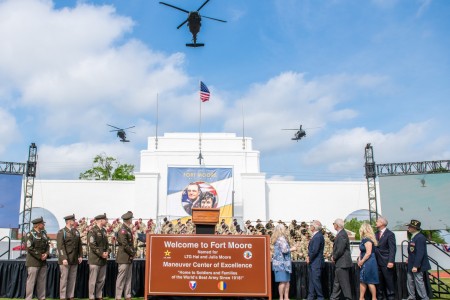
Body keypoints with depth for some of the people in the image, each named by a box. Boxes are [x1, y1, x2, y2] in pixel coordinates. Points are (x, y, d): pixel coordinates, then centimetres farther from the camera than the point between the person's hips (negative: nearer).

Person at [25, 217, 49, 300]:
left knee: (42, 281, 9)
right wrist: (40, 256, -14)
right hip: (33, 262, -7)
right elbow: (29, 248, -14)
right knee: (31, 281, -4)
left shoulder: (44, 233, 13)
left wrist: (46, 254, -6)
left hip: (43, 262, 7)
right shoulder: (30, 234, -8)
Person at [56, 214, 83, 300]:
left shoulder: (76, 232, 13)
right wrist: (64, 258, -19)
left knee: (72, 279, 8)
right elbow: (60, 246, -12)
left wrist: (80, 256, 7)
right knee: (64, 279, -1)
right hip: (65, 260, -6)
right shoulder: (61, 232, -5)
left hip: (74, 260, 6)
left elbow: (79, 245, 15)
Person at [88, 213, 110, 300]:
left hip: (103, 259, 7)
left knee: (101, 280, 11)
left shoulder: (104, 231, 13)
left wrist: (107, 252, 0)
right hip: (95, 259, -7)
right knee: (93, 280, 0)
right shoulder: (92, 231, -10)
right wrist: (101, 254, -16)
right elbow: (92, 245, -17)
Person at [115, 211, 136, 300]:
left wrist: (133, 252, 6)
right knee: (121, 278, -3)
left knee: (128, 278, 13)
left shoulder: (128, 230, 14)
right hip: (124, 258, -9)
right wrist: (132, 253, -10)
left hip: (129, 258, 9)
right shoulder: (123, 230, -15)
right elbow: (125, 245, -20)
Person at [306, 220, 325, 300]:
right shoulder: (315, 236, 13)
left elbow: (315, 251, -22)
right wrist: (308, 256, 5)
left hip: (316, 263, -10)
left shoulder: (318, 236, -19)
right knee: (312, 280, 14)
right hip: (312, 263, 10)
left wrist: (309, 259, -10)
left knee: (316, 280, -3)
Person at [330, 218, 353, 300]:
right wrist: (334, 256, 8)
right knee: (337, 283, 16)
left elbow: (340, 250, -23)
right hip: (340, 263, 10)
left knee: (344, 283, -2)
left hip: (342, 263, -10)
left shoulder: (342, 235, -20)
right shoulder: (341, 233, 11)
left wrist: (334, 257, -8)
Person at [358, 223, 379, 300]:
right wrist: (359, 259, 2)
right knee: (362, 281, 11)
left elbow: (368, 253, -22)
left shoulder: (367, 239, -18)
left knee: (370, 282, -1)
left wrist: (362, 261, -14)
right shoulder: (364, 239, 12)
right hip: (365, 263, 10)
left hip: (369, 262, -10)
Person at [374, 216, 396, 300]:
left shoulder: (390, 234, -8)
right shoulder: (376, 233, 11)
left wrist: (391, 261, -20)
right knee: (379, 281, 11)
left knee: (389, 281, 3)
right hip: (377, 262, 6)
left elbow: (392, 249, -13)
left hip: (386, 262, -6)